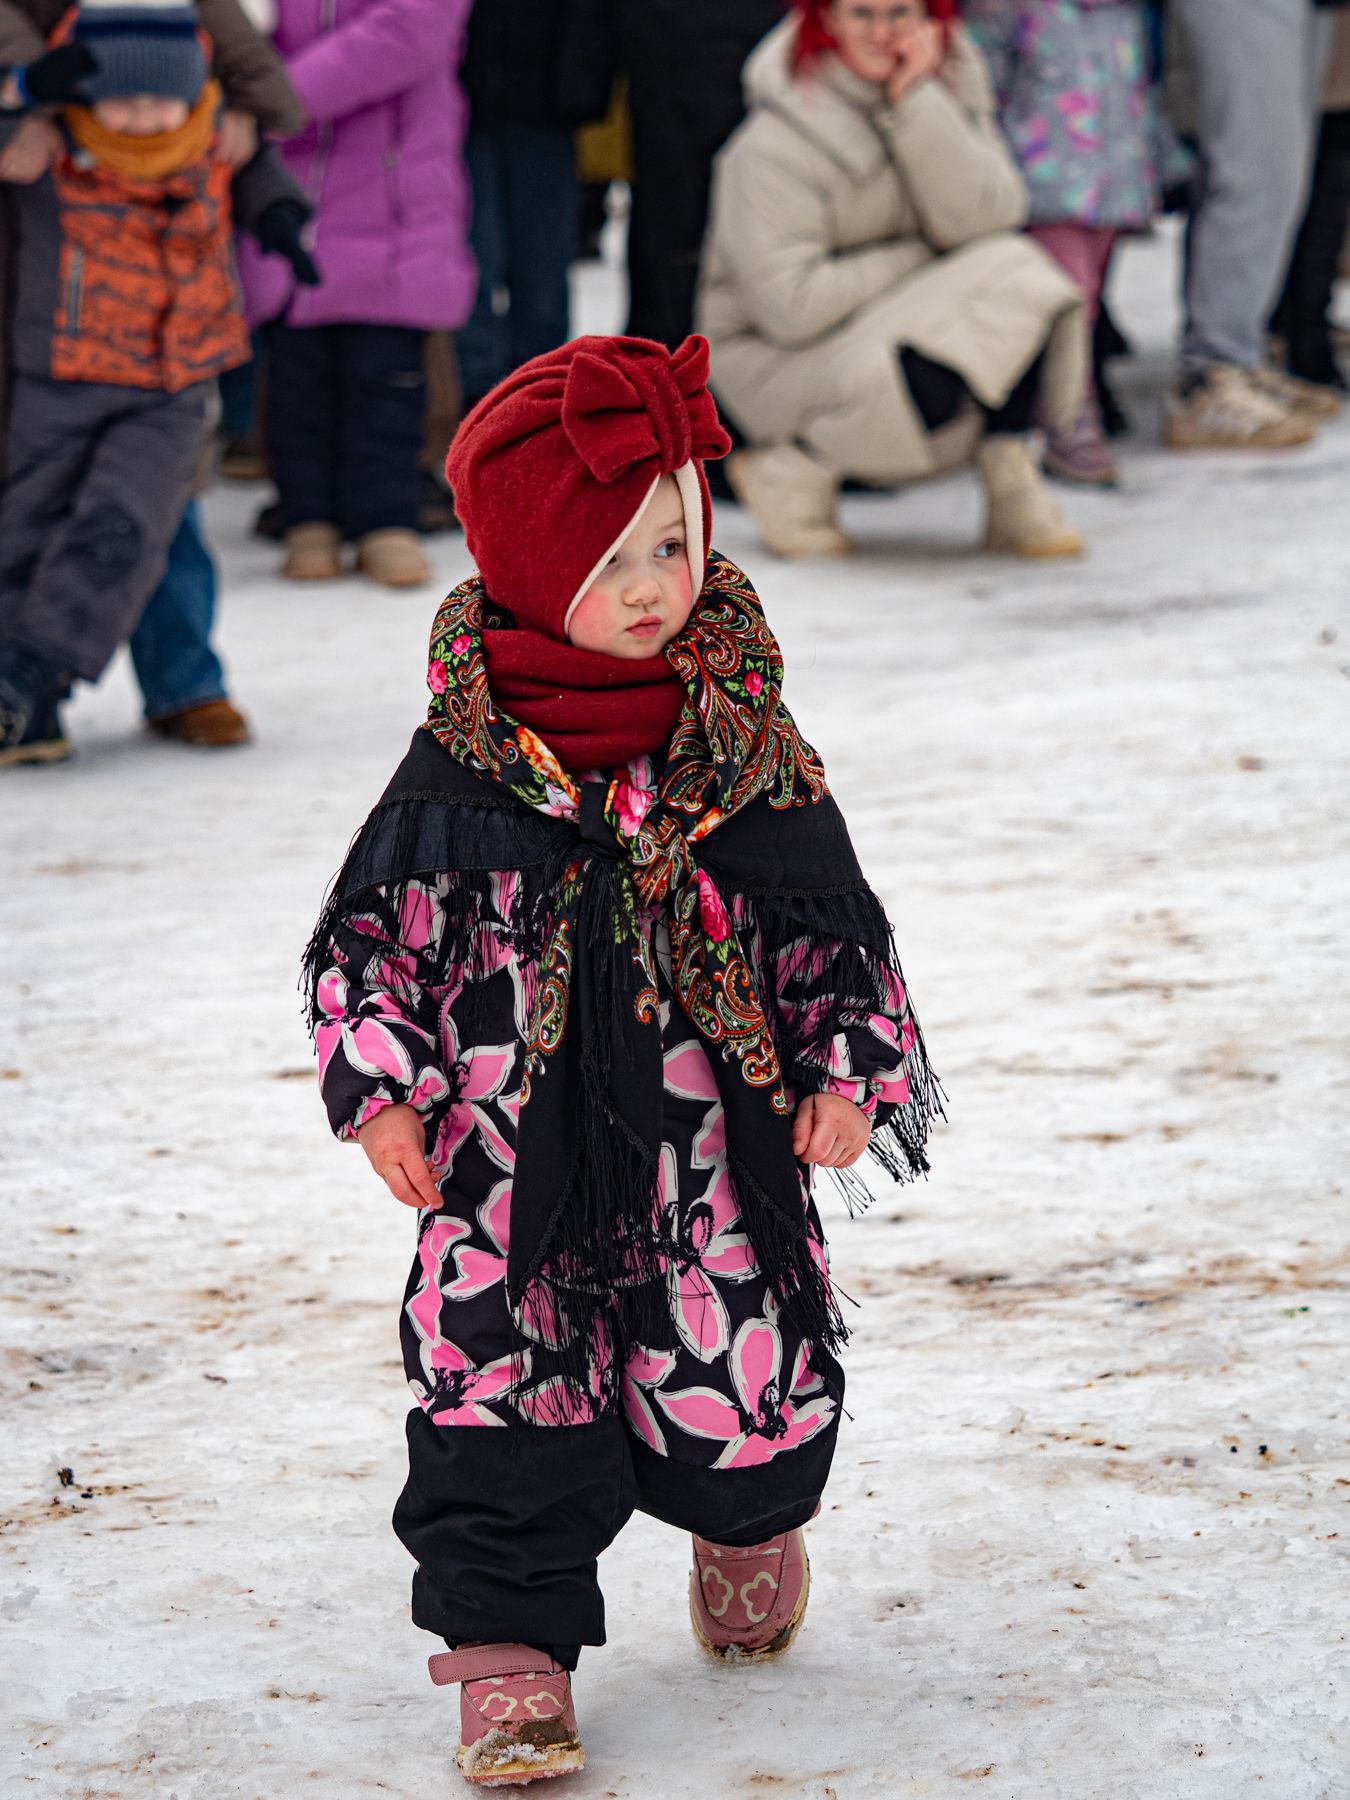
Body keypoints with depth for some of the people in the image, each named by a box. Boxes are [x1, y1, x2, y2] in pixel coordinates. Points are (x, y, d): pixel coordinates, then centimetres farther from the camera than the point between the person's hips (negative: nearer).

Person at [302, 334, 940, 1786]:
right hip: (514, 1153, -1)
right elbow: (372, 926, 2)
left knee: (736, 1385, 6)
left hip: (712, 1142, 1)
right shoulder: (464, 759, -5)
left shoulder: (749, 751, -1)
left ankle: (748, 1520, 40)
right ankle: (509, 1643, 7)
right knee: (500, 1392, -4)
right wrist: (379, 1087, -7)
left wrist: (851, 1073, -3)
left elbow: (836, 925, 7)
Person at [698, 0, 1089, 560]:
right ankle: (788, 468, -6)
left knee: (1014, 276, -21)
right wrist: (917, 257, -15)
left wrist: (916, 102, -25)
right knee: (926, 383, -34)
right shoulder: (778, 140, -21)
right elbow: (789, 305, -25)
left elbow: (982, 218, -17)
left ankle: (1012, 491, -10)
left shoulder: (949, 78, -3)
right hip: (781, 354, -6)